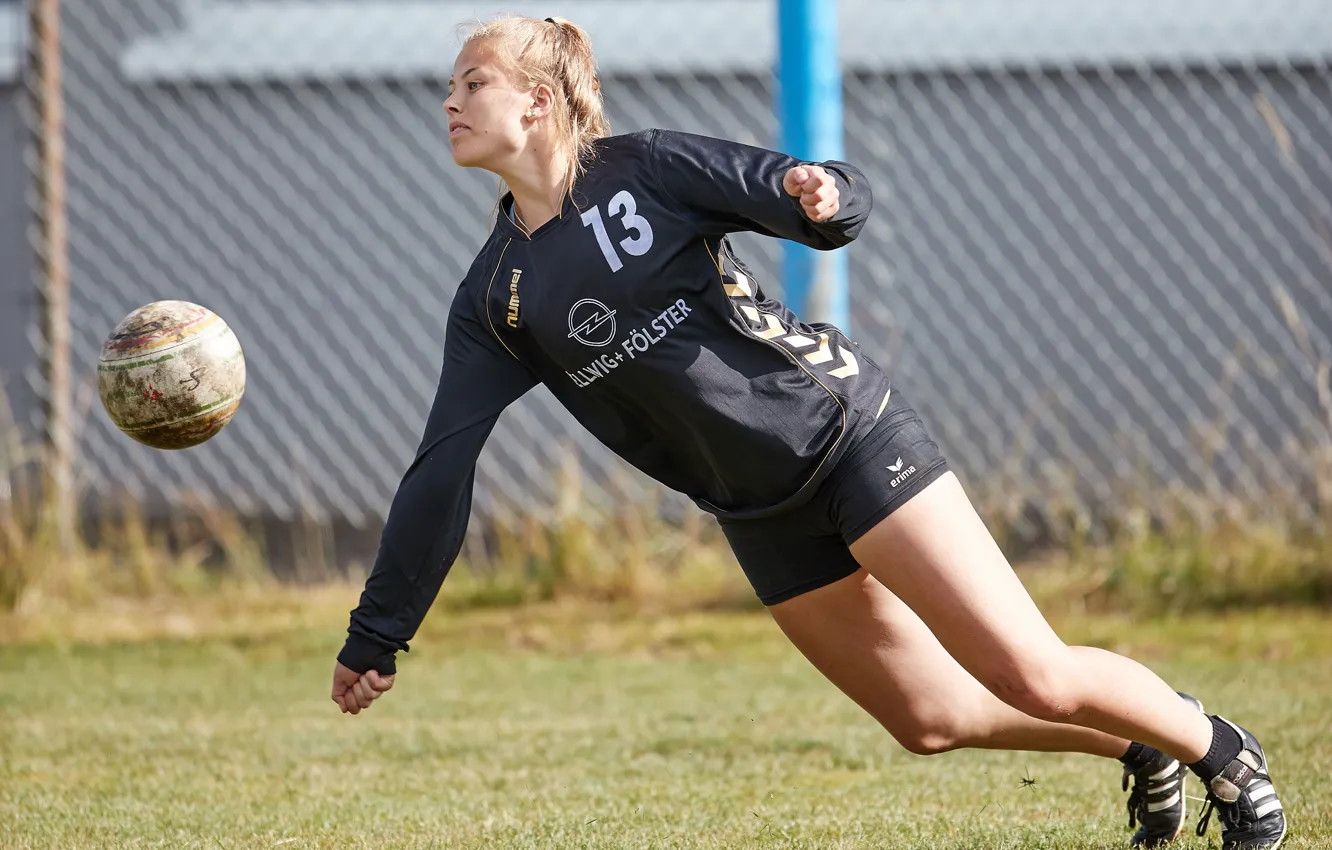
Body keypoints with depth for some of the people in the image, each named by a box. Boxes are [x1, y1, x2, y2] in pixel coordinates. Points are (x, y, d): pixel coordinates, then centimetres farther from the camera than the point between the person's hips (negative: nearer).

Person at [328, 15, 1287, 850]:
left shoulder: (646, 168, -7)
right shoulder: (494, 300, 5)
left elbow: (834, 201, -11)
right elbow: (443, 469, 6)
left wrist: (824, 195, -37)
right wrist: (377, 636, 4)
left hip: (845, 429, -5)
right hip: (765, 519, 5)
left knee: (1034, 679, -11)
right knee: (930, 716, 5)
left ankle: (1216, 746, 12)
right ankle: (1141, 750, 28)